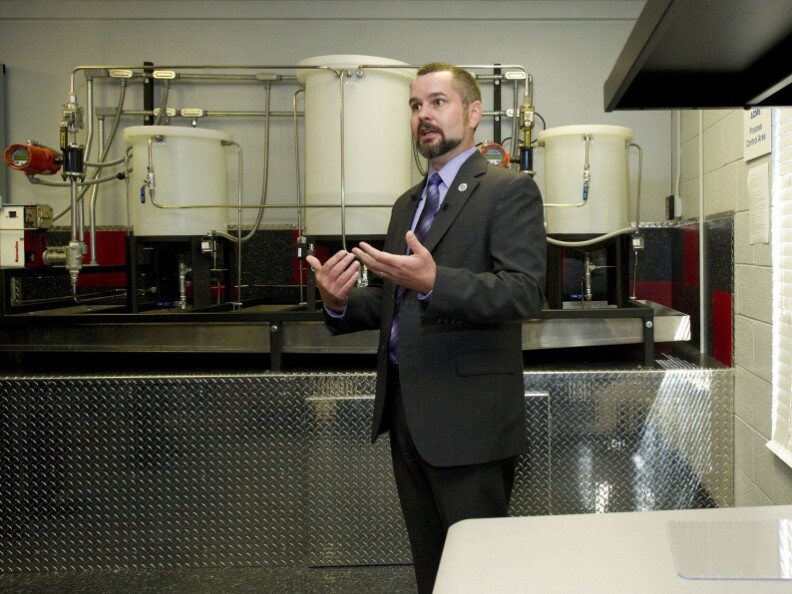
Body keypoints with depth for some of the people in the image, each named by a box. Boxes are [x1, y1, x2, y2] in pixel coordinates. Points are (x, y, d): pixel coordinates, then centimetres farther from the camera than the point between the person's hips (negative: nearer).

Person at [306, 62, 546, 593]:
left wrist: (434, 281, -33)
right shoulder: (407, 204, 19)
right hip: (406, 411, 7)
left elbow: (526, 291, -18)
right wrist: (341, 302, -1)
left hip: (468, 419, -7)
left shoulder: (509, 190, -5)